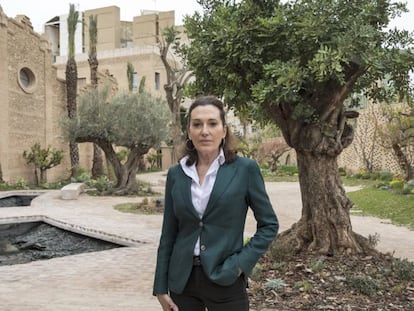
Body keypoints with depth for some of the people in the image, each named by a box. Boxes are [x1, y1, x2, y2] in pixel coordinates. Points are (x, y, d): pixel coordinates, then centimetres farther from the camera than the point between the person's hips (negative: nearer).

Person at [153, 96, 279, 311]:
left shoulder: (245, 169, -8)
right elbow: (168, 234, 5)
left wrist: (241, 263, -11)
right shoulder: (176, 174, 0)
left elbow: (269, 225, -1)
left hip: (225, 280, -2)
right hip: (182, 280, 3)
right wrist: (161, 287, 4)